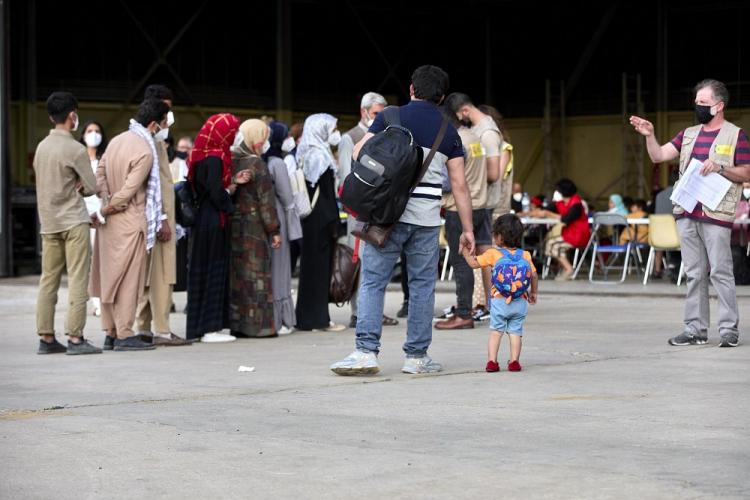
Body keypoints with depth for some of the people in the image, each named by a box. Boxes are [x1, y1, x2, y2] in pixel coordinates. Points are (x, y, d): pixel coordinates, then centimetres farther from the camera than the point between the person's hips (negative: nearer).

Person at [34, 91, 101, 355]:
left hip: (48, 222, 7)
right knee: (78, 280, -4)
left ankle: (46, 338, 9)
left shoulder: (42, 147, 10)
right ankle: (75, 338, -7)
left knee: (48, 281, 8)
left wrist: (71, 187, 4)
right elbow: (92, 187, -7)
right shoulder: (75, 149, -11)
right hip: (73, 221, -7)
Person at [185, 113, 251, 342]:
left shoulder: (204, 157, 10)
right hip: (214, 223, -9)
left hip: (204, 221, 9)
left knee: (204, 271, 11)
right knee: (214, 271, -4)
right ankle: (210, 327, -2)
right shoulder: (214, 159, -17)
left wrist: (233, 182, 3)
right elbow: (217, 193, -19)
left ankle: (201, 325, 15)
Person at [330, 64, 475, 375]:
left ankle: (366, 351, -8)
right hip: (427, 218, 2)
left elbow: (360, 152, -5)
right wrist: (468, 229, 11)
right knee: (422, 285, 10)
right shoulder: (449, 132, 9)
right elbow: (459, 184, 7)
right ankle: (417, 356, 12)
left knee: (373, 282, 1)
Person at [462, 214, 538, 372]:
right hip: (520, 302, 2)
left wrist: (465, 251, 17)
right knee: (515, 332, 8)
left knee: (495, 331, 7)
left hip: (499, 301, -2)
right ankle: (514, 361, 6)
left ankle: (492, 361, 3)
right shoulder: (525, 255, 4)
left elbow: (473, 263, 2)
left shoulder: (493, 254, -4)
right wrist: (533, 293, 20)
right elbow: (534, 276, 5)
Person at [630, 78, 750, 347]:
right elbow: (658, 156, 11)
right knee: (694, 274, 7)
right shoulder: (689, 134, 17)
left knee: (720, 272, -7)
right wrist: (649, 136, -5)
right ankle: (695, 329, 10)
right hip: (686, 213, 6)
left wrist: (720, 167, -16)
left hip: (716, 215, -6)